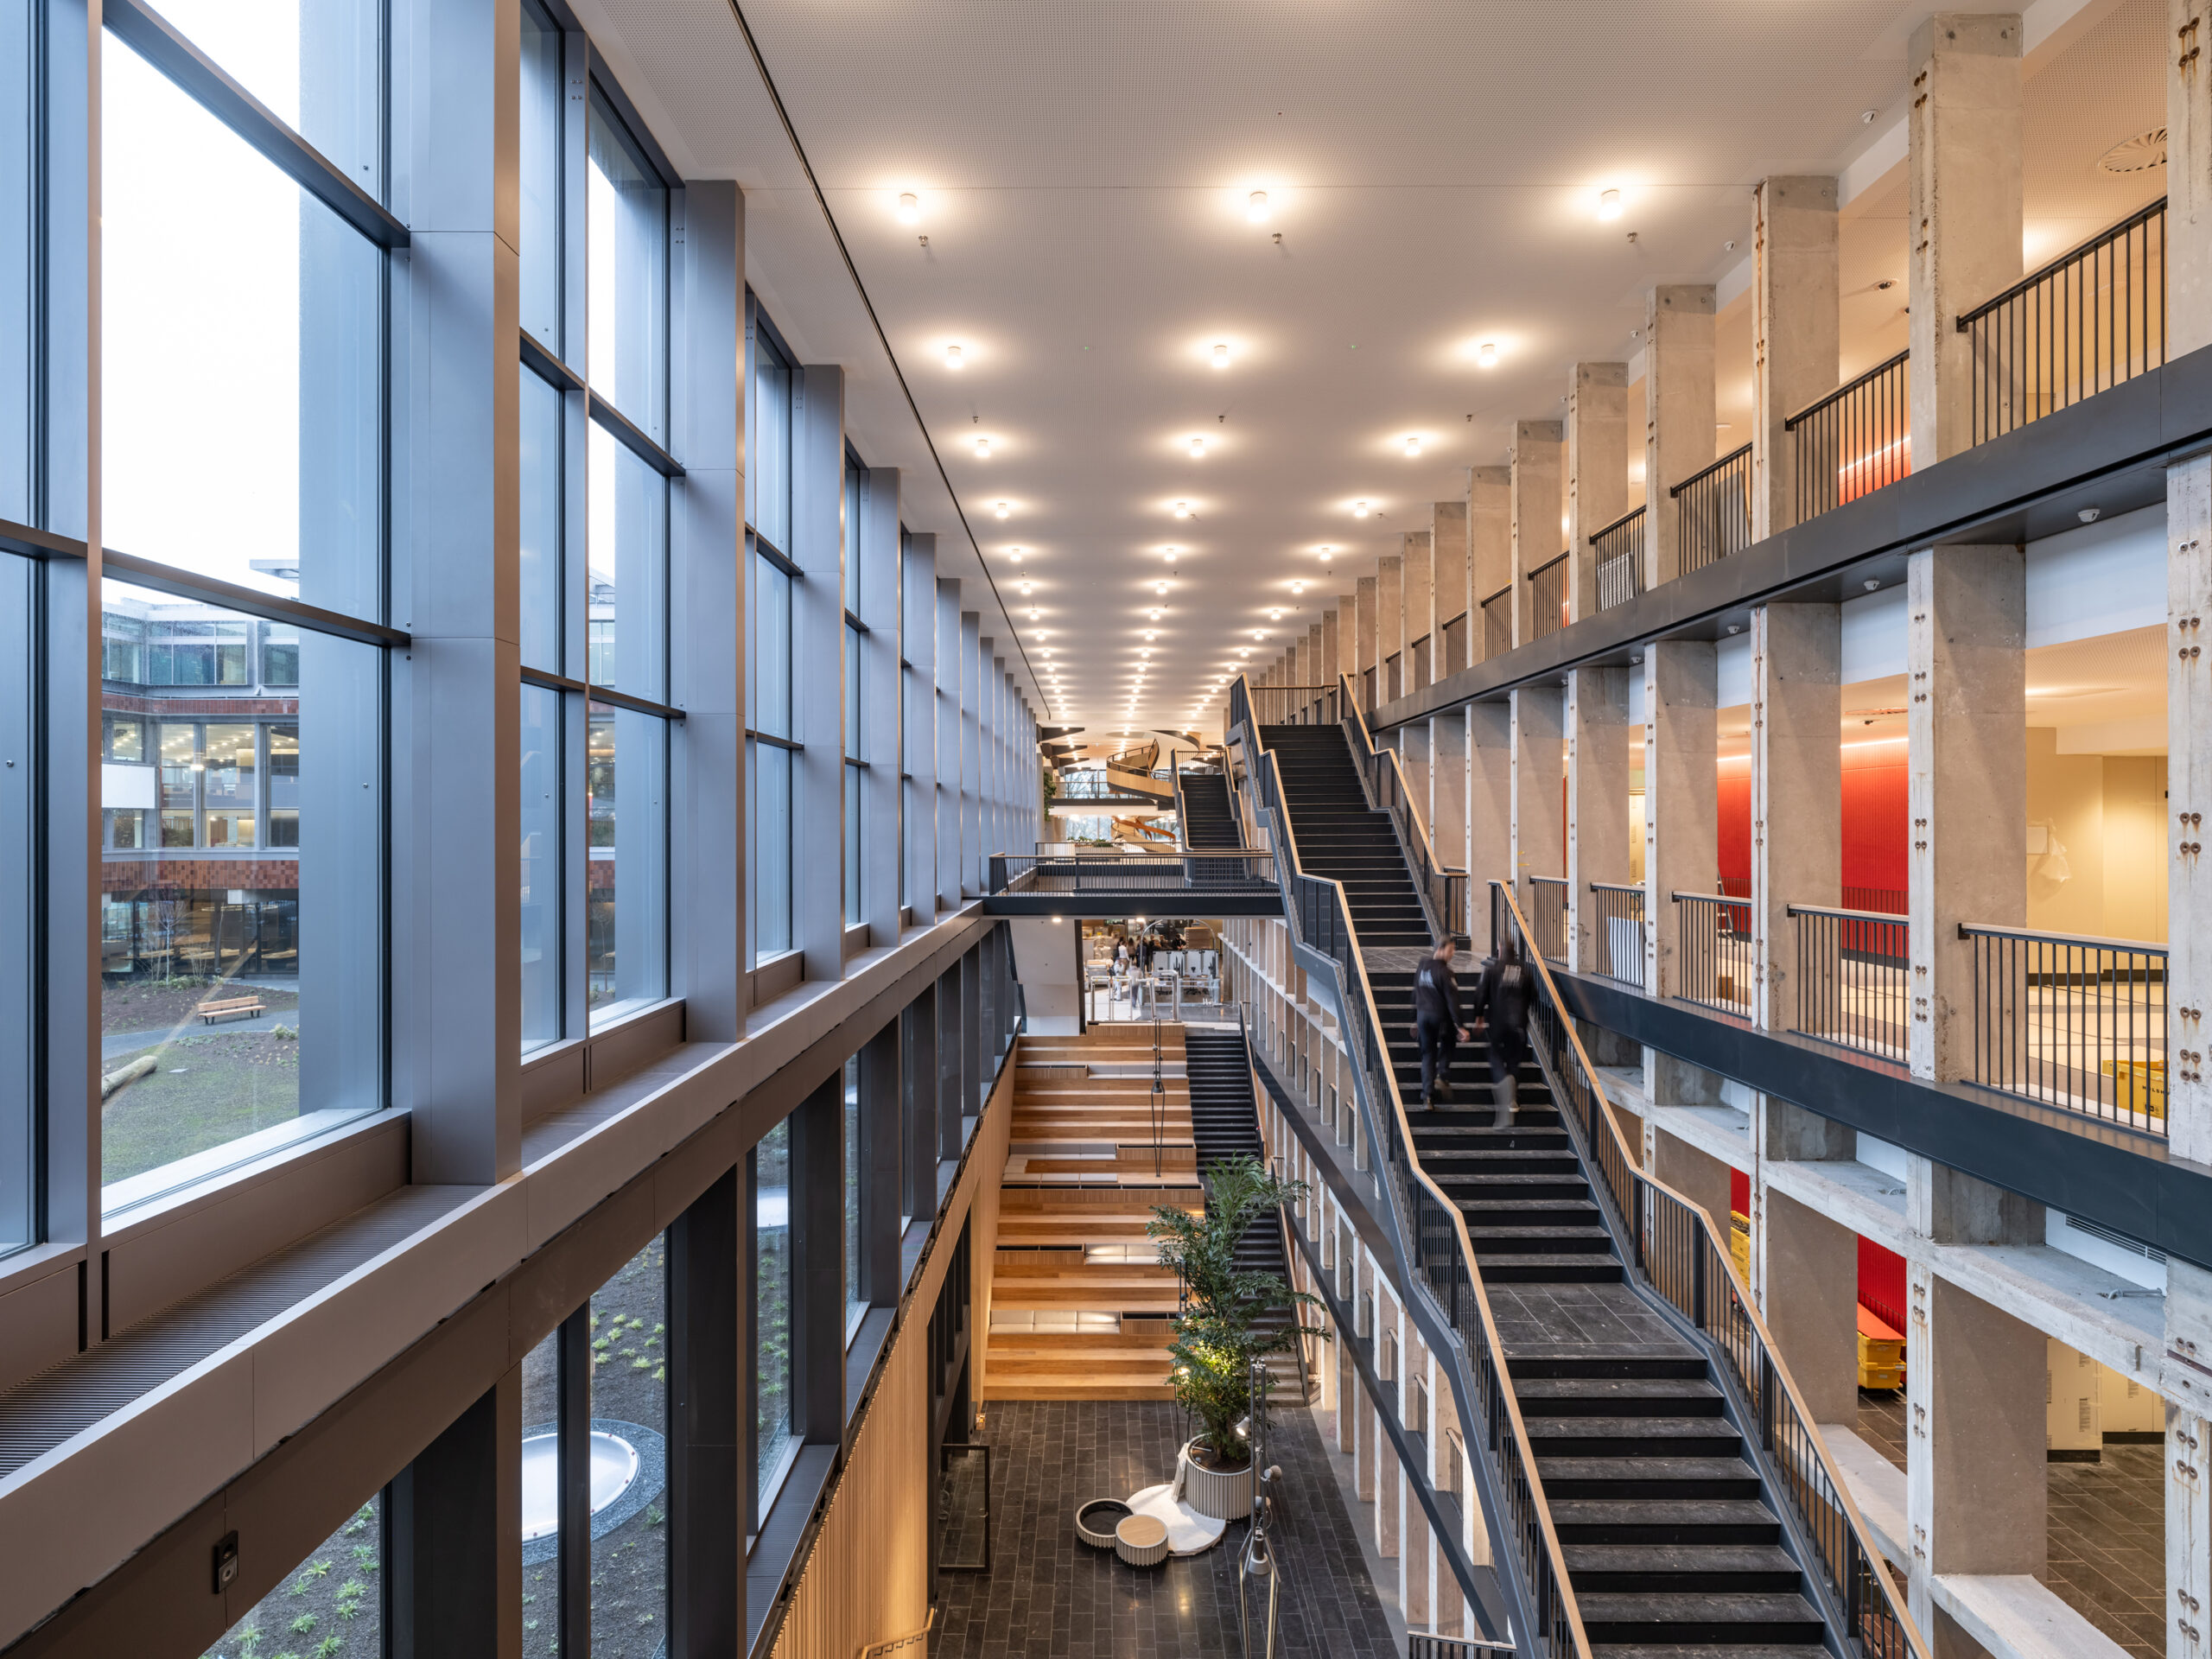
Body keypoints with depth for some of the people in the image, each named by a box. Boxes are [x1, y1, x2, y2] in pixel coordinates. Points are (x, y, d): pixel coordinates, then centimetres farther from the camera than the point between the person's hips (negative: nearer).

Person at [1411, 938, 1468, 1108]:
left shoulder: (1421, 969, 7)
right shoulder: (1444, 971, -16)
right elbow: (1452, 1000, -19)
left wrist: (1415, 1020, 23)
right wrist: (1460, 1025, -19)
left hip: (1423, 1016, 5)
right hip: (1441, 1017, -5)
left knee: (1427, 1053, 9)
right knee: (1447, 1046, 20)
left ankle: (1427, 1094, 3)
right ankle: (1442, 1076, 1)